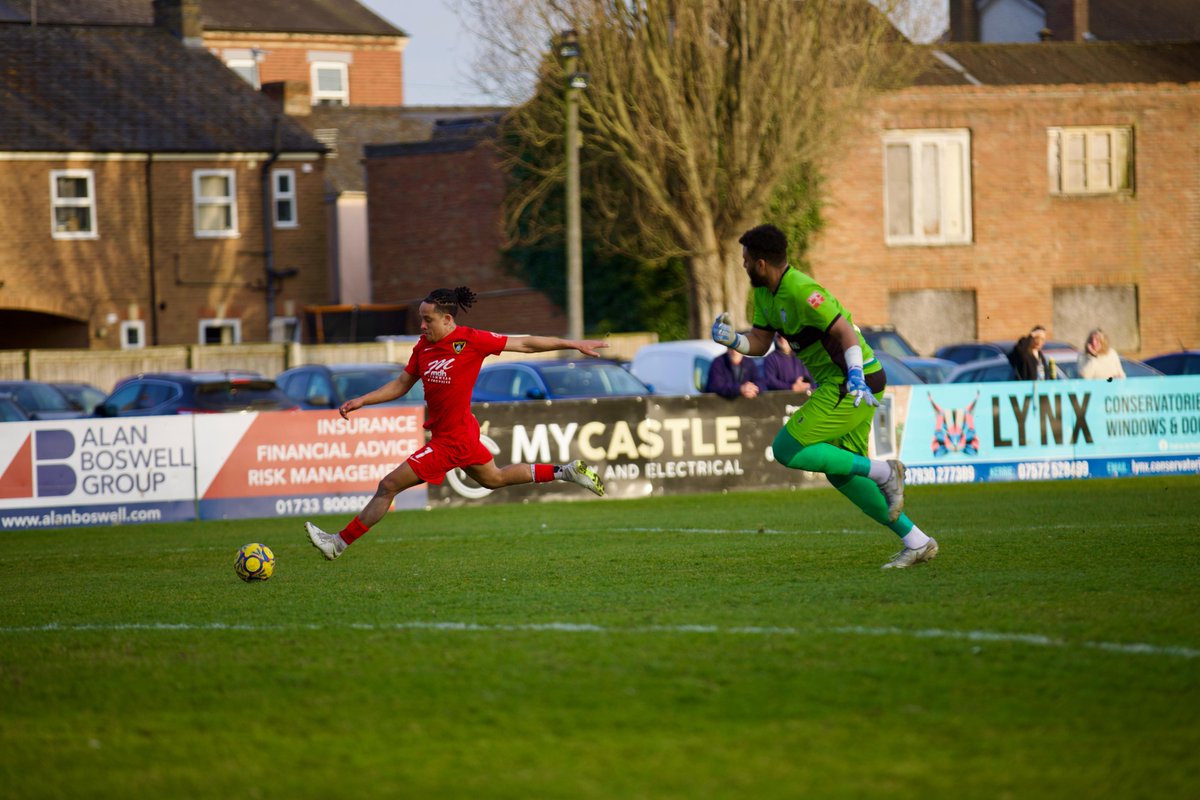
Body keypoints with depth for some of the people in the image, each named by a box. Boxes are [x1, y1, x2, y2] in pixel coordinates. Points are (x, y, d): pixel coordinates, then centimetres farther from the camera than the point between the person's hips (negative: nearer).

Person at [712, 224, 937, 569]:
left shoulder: (801, 292, -20)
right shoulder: (765, 293, 11)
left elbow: (845, 331, -24)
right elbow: (760, 342, 14)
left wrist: (856, 378, -35)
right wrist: (731, 339, -6)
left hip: (853, 386, -10)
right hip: (837, 384, 10)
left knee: (786, 450, -10)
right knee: (840, 472, 11)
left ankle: (882, 472, -9)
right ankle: (917, 543, 11)